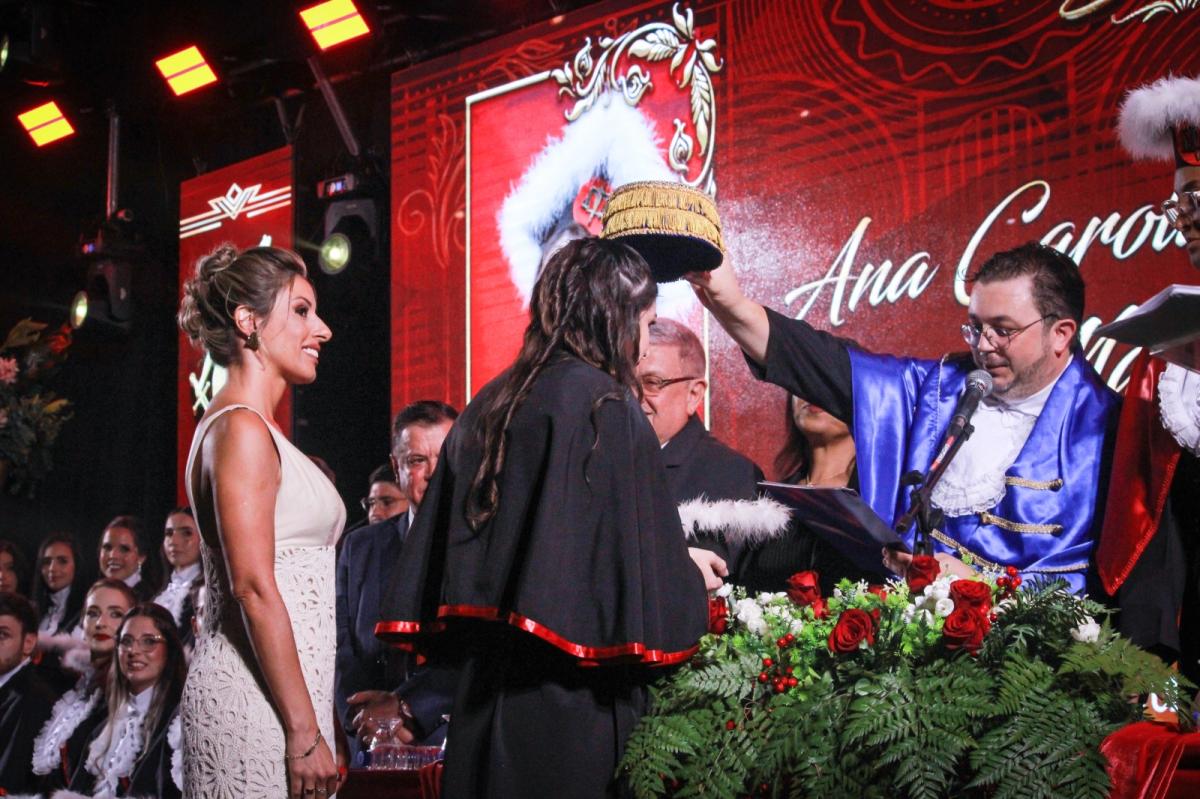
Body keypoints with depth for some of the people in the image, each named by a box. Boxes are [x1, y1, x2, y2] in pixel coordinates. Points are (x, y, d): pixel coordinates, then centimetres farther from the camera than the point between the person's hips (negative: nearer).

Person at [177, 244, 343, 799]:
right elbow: (254, 588, -18)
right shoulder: (242, 430, -10)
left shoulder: (254, 429, 19)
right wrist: (306, 732, -20)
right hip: (259, 705, -9)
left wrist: (316, 721, 19)